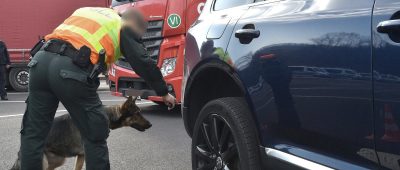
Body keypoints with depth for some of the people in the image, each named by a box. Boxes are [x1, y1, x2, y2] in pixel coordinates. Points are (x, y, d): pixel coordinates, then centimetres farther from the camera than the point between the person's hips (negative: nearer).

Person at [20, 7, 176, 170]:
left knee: (33, 132, 15)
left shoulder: (87, 10, 33)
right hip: (72, 70, -6)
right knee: (95, 135, 9)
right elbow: (144, 63, 12)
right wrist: (164, 93, 22)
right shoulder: (124, 29, 14)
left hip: (41, 59, 6)